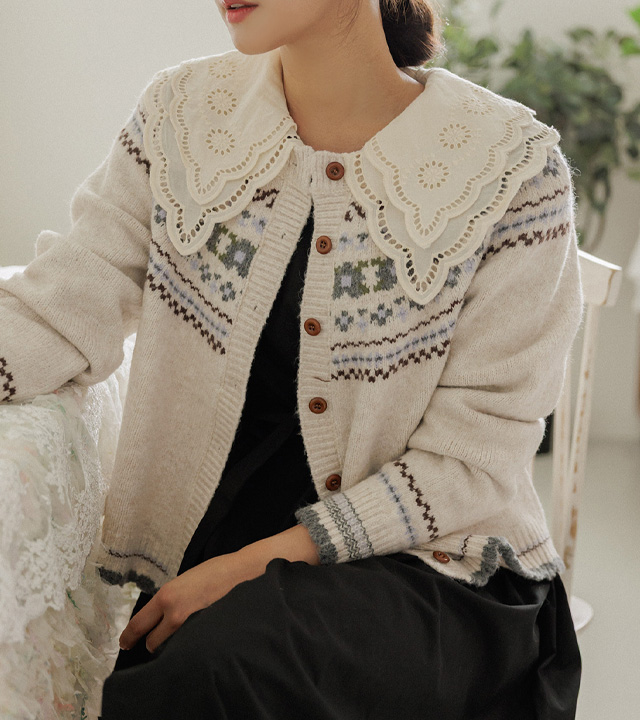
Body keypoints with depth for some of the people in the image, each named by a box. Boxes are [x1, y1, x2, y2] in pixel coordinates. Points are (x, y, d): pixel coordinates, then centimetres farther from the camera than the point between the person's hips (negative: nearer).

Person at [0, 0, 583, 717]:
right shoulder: (180, 113, 2)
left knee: (227, 659, -31)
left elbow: (474, 455, -11)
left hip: (428, 559, -3)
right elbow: (62, 305, -3)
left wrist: (257, 564, -16)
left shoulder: (512, 168, -11)